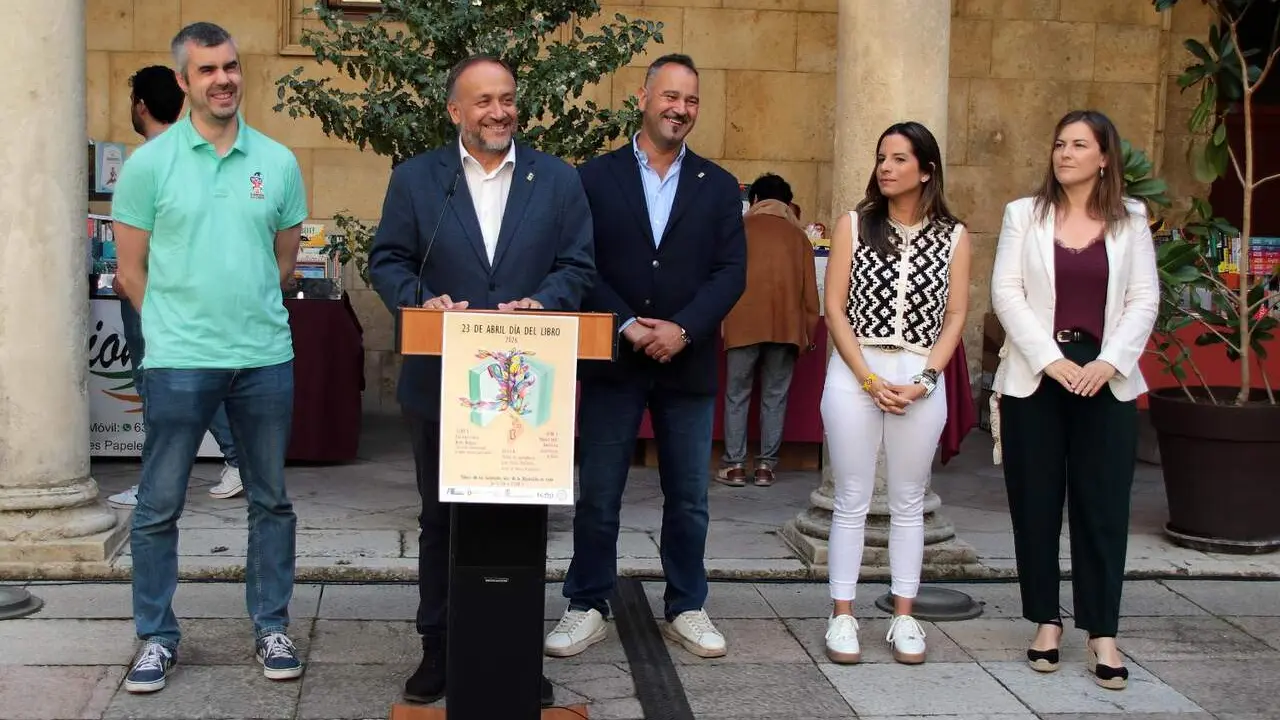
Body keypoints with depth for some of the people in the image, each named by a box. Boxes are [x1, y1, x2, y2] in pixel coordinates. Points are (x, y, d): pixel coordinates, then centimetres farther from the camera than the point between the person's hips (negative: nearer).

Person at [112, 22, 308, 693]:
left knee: (270, 501, 10)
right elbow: (132, 270, 2)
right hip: (178, 361, -2)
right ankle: (157, 637, 17)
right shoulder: (149, 162, -2)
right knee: (159, 505, 4)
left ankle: (271, 628, 23)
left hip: (265, 358, 2)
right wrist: (178, 325, 4)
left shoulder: (277, 161, 5)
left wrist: (247, 313, 11)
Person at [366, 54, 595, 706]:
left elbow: (578, 264, 2)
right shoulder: (415, 178, 4)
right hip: (441, 381, 0)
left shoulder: (559, 180, 5)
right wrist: (420, 300, -16)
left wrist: (541, 303, -16)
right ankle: (438, 647, 23)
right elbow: (387, 259, 3)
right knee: (440, 519, 11)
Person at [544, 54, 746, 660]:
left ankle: (686, 609, 22)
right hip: (612, 360, -1)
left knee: (688, 498, 9)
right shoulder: (597, 177, 2)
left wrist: (683, 330, -15)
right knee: (597, 495, 5)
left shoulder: (718, 187, 7)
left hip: (689, 362, 2)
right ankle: (587, 608, 17)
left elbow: (731, 272, -1)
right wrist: (627, 327, -15)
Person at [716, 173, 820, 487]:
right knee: (775, 396, 7)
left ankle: (734, 464, 5)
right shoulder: (798, 235, 12)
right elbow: (809, 290, 10)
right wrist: (808, 333, 17)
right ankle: (766, 465, 7)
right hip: (787, 324, 2)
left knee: (737, 395, 5)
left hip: (744, 322, -1)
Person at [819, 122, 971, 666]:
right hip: (855, 374, -1)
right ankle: (842, 616, 10)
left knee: (908, 502, 9)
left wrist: (923, 380, -10)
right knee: (852, 501, 4)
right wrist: (870, 379, -10)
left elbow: (956, 316, 3)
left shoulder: (953, 236, 4)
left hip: (921, 379, 1)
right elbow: (835, 309, -2)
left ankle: (904, 617, 17)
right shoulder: (853, 225, 2)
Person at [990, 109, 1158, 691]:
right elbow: (1006, 292, -3)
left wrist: (1108, 363, -11)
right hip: (1033, 376, 0)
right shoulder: (1024, 214, 5)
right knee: (1036, 504, 5)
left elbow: (1144, 300, 3)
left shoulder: (1130, 220, 8)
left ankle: (1102, 635, 6)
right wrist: (1052, 360, -12)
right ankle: (1047, 623, 17)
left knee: (1103, 506, 0)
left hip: (1106, 378, 0)